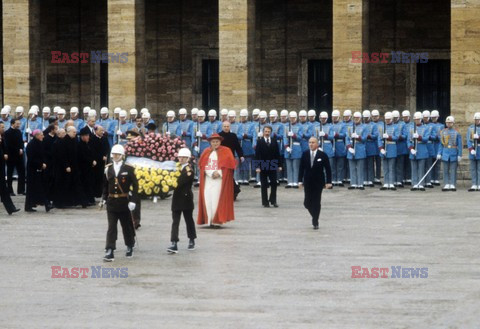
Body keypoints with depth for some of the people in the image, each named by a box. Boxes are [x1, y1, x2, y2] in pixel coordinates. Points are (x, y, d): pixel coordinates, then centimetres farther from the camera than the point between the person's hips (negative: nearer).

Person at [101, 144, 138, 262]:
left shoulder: (128, 169, -5)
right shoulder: (108, 169, 5)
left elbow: (135, 185, -6)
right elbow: (105, 185, 13)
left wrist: (132, 200, -12)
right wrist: (103, 199, 5)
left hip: (124, 202, -2)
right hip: (111, 202, 2)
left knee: (127, 225, 10)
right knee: (111, 227, -4)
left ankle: (129, 247, 29)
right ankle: (109, 252, -9)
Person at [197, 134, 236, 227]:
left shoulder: (226, 151, 4)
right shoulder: (206, 152, 13)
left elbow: (229, 165, -1)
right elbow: (203, 166, 7)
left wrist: (219, 173, -11)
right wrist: (211, 173, -9)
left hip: (220, 180, -3)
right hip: (208, 180, 3)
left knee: (216, 200, -9)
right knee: (207, 199, -5)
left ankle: (217, 221, -7)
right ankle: (209, 220, -2)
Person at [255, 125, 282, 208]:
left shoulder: (274, 141, 6)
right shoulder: (260, 142, -2)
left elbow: (277, 153, 7)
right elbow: (257, 155, -6)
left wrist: (279, 165, 2)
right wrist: (257, 166, -13)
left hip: (272, 166, 2)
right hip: (263, 166, -2)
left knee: (274, 184, 1)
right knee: (264, 185, 3)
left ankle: (273, 200, 11)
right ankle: (265, 202, 8)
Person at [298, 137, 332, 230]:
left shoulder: (322, 155, -4)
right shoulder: (305, 154, 4)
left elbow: (328, 169, -2)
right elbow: (301, 168, 6)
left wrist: (328, 182, -7)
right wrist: (300, 180, 1)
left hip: (318, 183, -3)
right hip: (308, 183, 3)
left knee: (316, 202, -2)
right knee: (307, 202, 2)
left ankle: (315, 222, 6)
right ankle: (314, 216, 28)